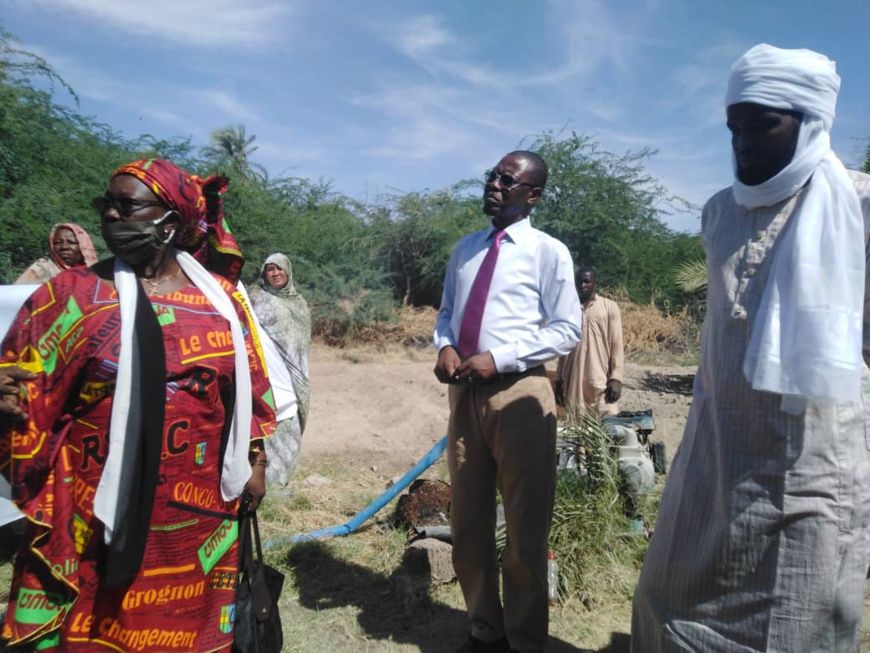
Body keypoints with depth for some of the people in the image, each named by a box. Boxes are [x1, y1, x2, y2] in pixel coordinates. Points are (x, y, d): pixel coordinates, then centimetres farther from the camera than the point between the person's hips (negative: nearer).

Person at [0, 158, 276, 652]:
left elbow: (248, 389, 9)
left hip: (198, 512, 2)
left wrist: (255, 463, 9)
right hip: (96, 514, -1)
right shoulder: (74, 292, -2)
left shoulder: (221, 298, 2)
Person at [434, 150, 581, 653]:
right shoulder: (466, 249, 13)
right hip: (465, 392, 6)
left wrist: (499, 357, -16)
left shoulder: (549, 251, -3)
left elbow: (568, 329, -7)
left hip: (519, 395, -5)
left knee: (526, 529, 8)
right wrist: (444, 345, -4)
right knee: (468, 523, 15)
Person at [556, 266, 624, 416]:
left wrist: (616, 378, -9)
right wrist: (559, 379, 12)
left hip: (601, 381, -3)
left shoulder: (609, 307, 1)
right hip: (573, 381, 3)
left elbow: (617, 345, -1)